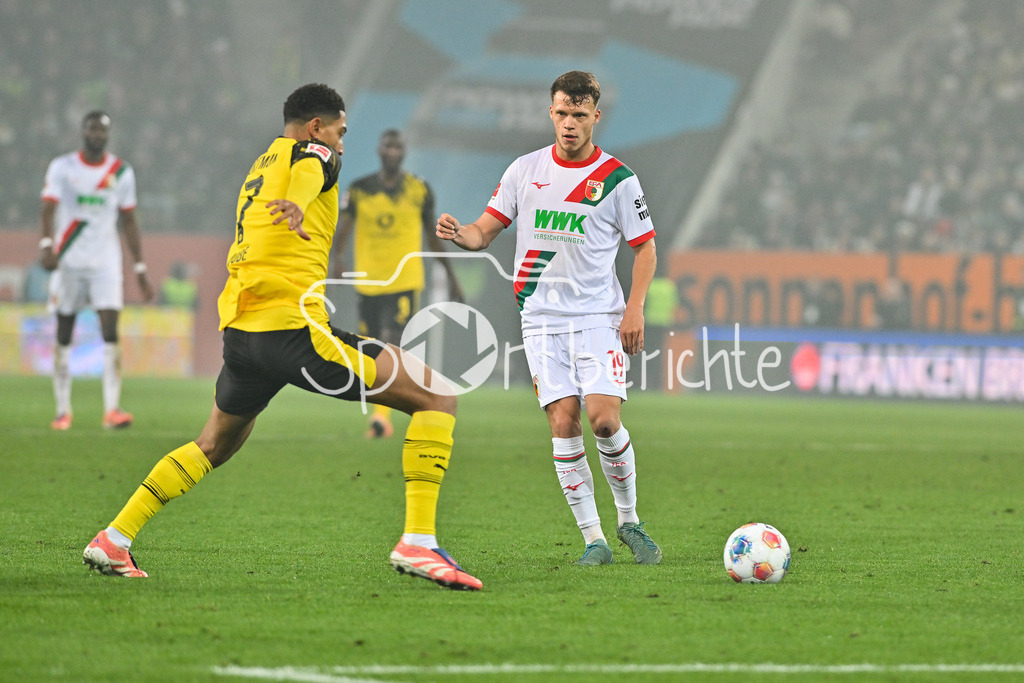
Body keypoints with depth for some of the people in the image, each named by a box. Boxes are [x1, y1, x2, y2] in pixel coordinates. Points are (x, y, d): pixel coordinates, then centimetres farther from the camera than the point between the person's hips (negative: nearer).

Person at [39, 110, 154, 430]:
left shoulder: (121, 172, 6)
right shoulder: (62, 167, 0)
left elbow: (129, 221, 12)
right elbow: (49, 208, -10)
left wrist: (140, 269, 10)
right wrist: (47, 244, -29)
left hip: (106, 262, 1)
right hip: (68, 260, -1)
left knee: (110, 330, -12)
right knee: (64, 335, 3)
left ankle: (112, 409, -16)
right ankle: (63, 410, 11)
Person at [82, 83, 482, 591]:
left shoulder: (257, 170, 27)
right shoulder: (310, 153, 3)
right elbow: (308, 171, -22)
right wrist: (297, 203, -39)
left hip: (238, 329, 9)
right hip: (294, 327, -9)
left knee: (214, 445, 32)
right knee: (436, 395, -3)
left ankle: (114, 539, 24)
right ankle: (418, 541, -15)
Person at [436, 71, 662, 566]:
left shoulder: (616, 178, 0)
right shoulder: (525, 170, 7)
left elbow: (645, 247, 6)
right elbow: (486, 231, 10)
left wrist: (635, 309, -6)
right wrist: (459, 233, -14)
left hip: (598, 316, -2)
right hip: (542, 317, 2)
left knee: (603, 418, -15)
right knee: (563, 422, -7)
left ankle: (629, 521, 6)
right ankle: (593, 538, 0)